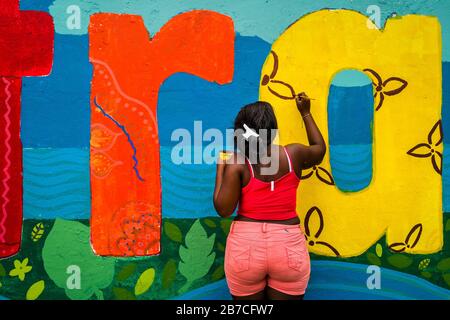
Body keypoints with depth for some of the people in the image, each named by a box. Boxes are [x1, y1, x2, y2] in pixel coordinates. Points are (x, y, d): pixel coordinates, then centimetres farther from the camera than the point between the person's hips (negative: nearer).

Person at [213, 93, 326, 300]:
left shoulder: (237, 162, -10)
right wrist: (306, 113, 28)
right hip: (288, 245, 1)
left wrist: (221, 169, 0)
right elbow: (319, 149, 20)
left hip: (245, 245, -1)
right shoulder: (293, 154, -2)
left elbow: (223, 209, -11)